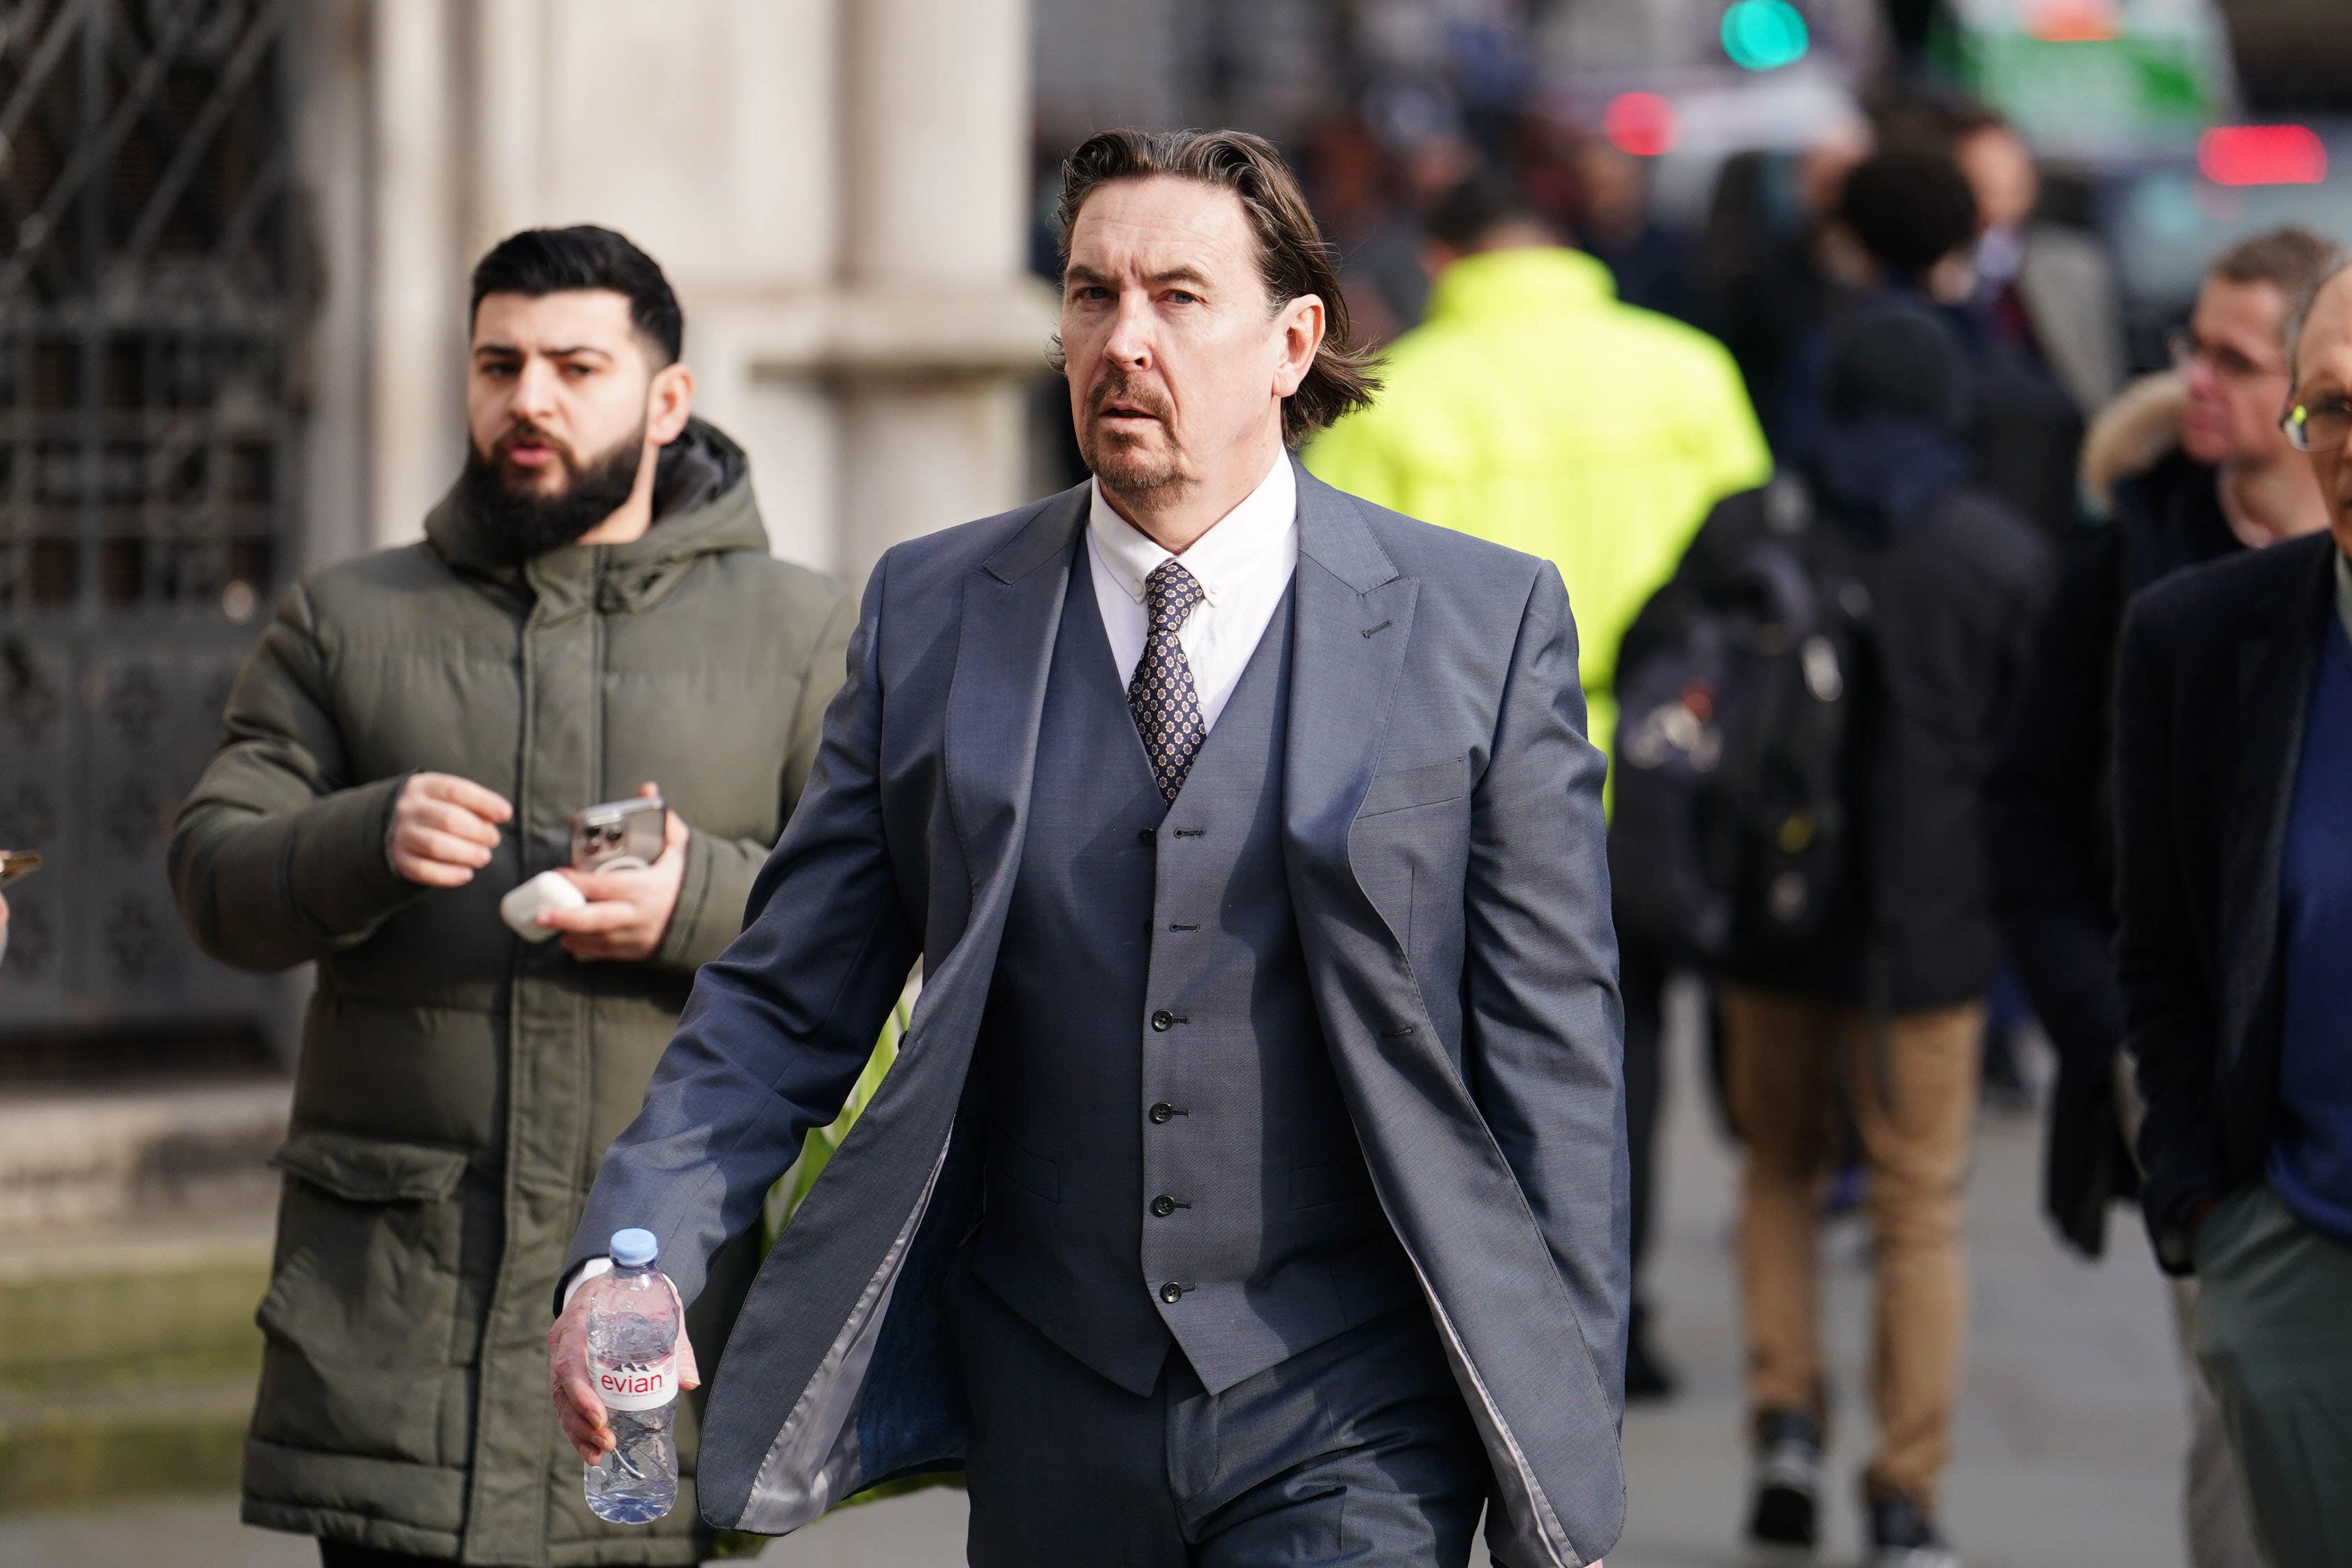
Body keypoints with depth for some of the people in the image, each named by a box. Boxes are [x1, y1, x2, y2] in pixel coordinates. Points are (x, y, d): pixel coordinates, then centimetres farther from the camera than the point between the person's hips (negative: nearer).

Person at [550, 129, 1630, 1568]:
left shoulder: (1486, 626, 0)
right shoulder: (934, 618, 6)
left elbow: (1553, 1056, 0)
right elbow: (784, 1004, 7)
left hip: (1346, 1419, -3)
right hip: (1050, 1428, 3)